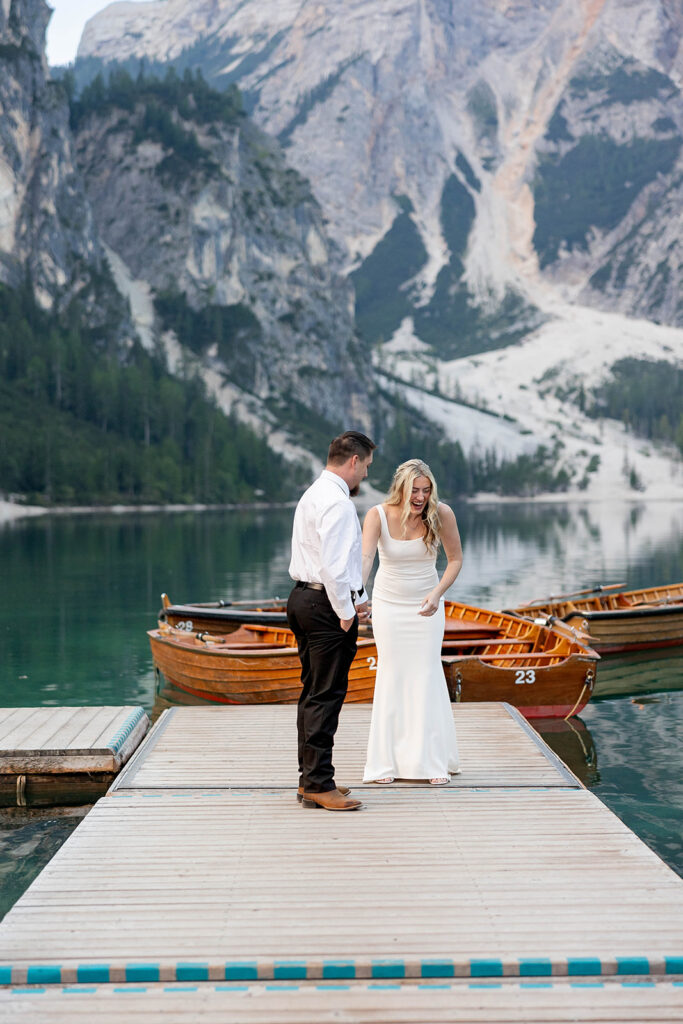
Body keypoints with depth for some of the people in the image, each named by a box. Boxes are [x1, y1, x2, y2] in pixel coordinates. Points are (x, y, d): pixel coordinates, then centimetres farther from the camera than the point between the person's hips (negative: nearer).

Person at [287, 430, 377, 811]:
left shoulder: (314, 495, 17)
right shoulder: (337, 503, -17)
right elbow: (334, 566, -23)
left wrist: (358, 598, 18)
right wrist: (346, 612, -14)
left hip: (305, 597, 11)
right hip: (327, 606, -11)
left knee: (313, 692, 15)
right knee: (326, 696, -6)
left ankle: (310, 778, 23)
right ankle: (319, 784, -3)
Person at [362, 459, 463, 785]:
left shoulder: (441, 514, -17)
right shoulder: (378, 515, -19)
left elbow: (455, 558, -6)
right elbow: (365, 557, -32)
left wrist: (437, 594, -21)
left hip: (426, 603, 0)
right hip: (389, 602, 0)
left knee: (426, 675, -1)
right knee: (392, 676, 3)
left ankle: (434, 761, 7)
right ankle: (388, 761, 9)